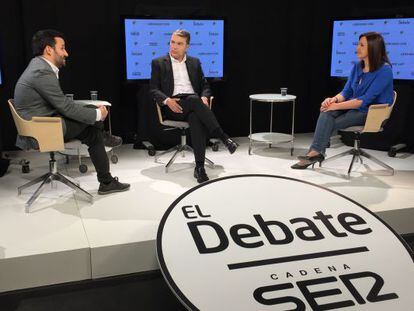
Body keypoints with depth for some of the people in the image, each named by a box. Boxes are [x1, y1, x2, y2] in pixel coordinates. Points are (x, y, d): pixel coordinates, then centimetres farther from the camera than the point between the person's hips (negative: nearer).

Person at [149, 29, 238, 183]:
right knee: (194, 99, -36)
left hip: (193, 104, 2)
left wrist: (204, 97, -5)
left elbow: (205, 86, 19)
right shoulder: (158, 63, 12)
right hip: (173, 107, -2)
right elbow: (153, 89, 5)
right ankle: (223, 136, -33)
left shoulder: (195, 62, 21)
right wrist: (167, 100, -16)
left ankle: (199, 167, -36)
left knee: (196, 119, -36)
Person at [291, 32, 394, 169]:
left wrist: (337, 106, -23)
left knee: (328, 124, -24)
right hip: (353, 106, 6)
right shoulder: (357, 66, 7)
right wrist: (334, 99, -14)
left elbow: (365, 100, -21)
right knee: (326, 113, -24)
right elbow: (347, 91, 9)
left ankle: (316, 152, -11)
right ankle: (315, 152, -29)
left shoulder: (384, 70, -16)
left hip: (372, 113, -6)